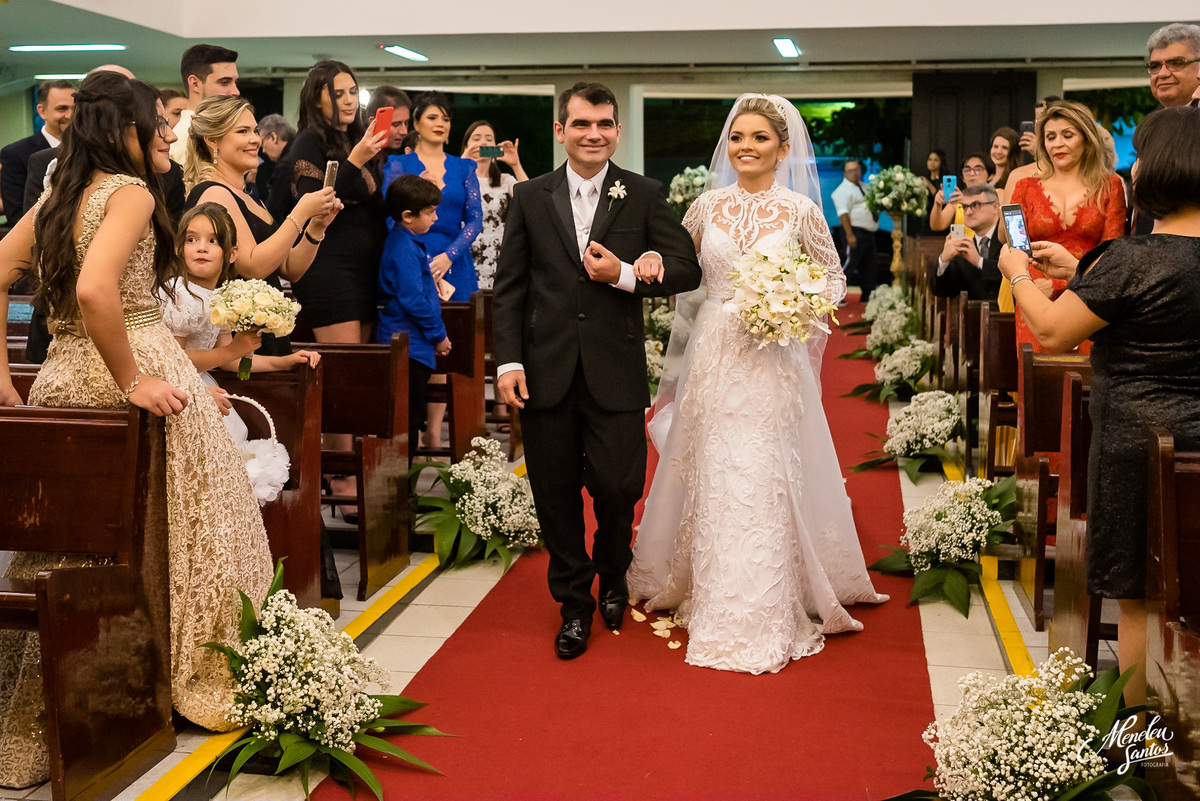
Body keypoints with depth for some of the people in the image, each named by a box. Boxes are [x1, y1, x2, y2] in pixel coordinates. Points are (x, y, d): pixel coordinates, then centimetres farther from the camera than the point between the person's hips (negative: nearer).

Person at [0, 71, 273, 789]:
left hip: (64, 376, 8)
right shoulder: (131, 192, -11)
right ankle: (192, 674, 20)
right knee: (165, 528, 7)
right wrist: (132, 380, -20)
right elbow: (94, 289, -27)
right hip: (136, 367, -8)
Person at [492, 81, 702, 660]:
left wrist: (625, 275, -13)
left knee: (617, 487, 0)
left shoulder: (644, 196, 5)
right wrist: (509, 360, -3)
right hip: (547, 371, 1)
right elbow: (509, 287, 6)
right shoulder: (529, 198, 8)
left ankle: (613, 579, 32)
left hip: (616, 371, -1)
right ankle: (574, 604, 25)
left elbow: (688, 270, 2)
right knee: (556, 494, 7)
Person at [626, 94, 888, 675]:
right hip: (714, 356, 2)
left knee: (766, 483, -1)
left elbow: (834, 279, 8)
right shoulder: (707, 206, 5)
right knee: (715, 481, 5)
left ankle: (767, 616, 12)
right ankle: (718, 609, 20)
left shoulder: (801, 211, -1)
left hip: (773, 359, -2)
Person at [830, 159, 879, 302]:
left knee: (869, 268, 12)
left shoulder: (866, 187, 18)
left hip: (869, 233, 8)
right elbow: (843, 213, -19)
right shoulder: (843, 190, -9)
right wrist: (849, 235, -27)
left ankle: (868, 295, 22)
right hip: (855, 232, -8)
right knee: (849, 265, -10)